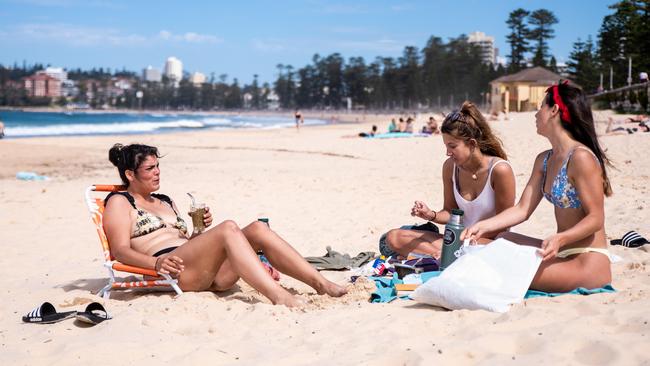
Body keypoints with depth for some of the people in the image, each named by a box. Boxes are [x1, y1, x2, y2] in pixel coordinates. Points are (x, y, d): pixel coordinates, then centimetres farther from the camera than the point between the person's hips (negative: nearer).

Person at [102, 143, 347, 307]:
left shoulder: (165, 202, 32)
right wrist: (157, 263, -23)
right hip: (172, 270, -7)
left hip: (208, 273, 7)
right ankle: (280, 298, -47)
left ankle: (321, 283, -21)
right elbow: (121, 250, -4)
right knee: (228, 229, -30)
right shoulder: (119, 202, 11)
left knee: (258, 229, -12)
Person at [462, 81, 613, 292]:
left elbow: (596, 218, -17)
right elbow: (522, 209, 10)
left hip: (589, 262, -9)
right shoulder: (544, 160, 13)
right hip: (562, 254, 9)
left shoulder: (581, 157, -16)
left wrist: (559, 239, -32)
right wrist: (483, 226, -2)